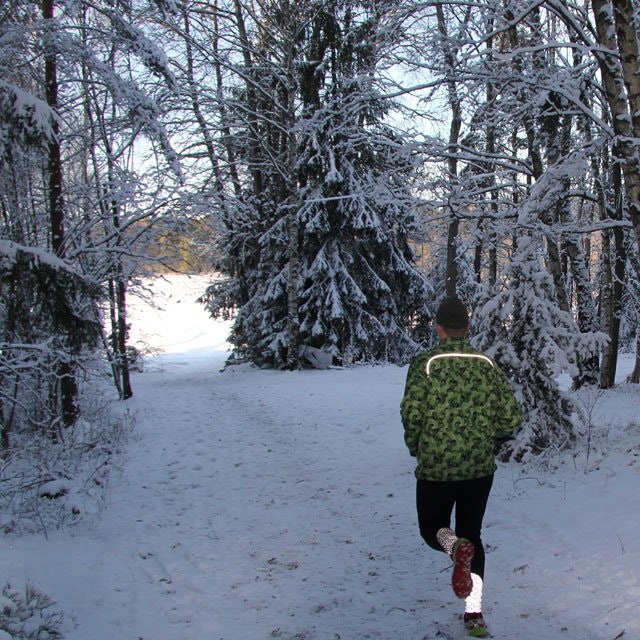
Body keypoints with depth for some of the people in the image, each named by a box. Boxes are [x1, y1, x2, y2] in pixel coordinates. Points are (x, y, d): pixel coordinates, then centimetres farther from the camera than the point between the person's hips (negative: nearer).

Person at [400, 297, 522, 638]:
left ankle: (456, 547, -17)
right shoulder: (488, 364, 2)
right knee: (472, 533, 17)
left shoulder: (425, 364, -8)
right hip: (480, 468, 3)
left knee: (432, 528, 18)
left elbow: (411, 413, -16)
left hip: (435, 468, -3)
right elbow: (512, 416, 1)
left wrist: (416, 448, 2)